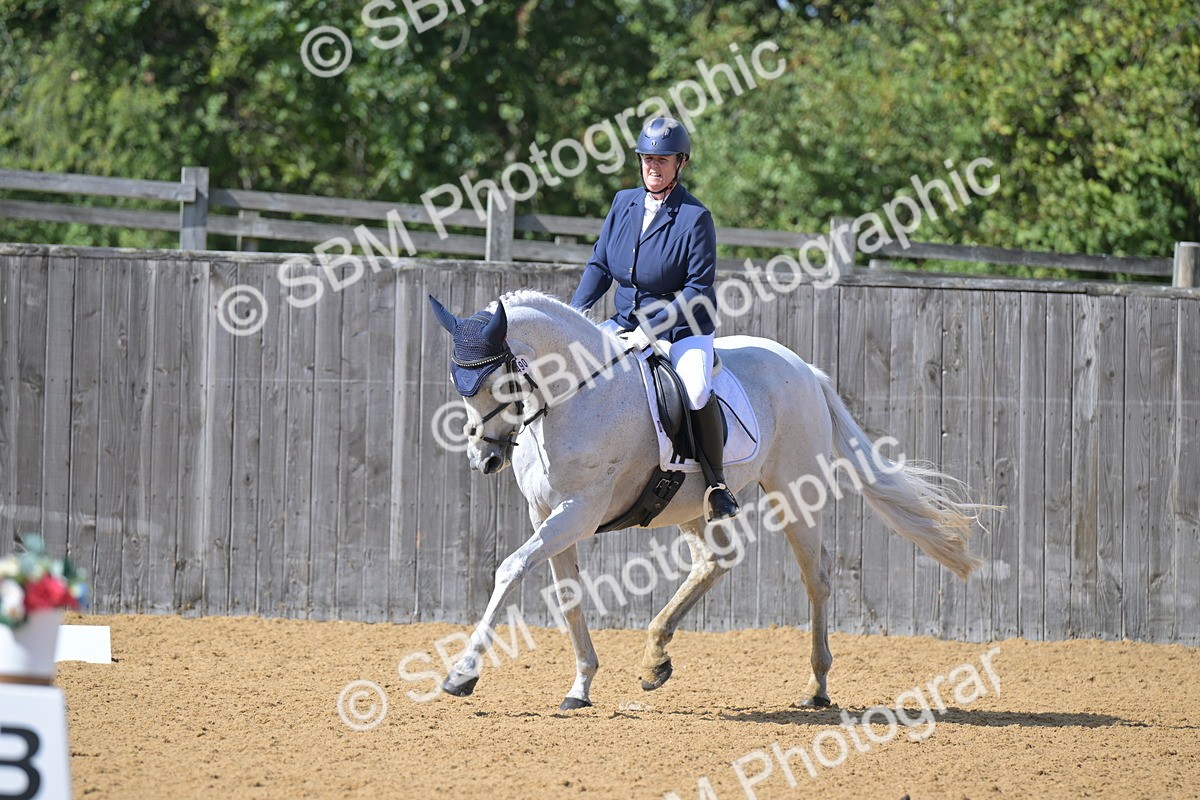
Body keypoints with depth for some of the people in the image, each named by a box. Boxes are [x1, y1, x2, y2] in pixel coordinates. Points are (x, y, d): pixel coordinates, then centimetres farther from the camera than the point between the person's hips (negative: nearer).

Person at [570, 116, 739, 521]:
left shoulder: (695, 217, -13)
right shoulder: (623, 203, 4)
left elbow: (699, 289, -16)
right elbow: (599, 266, 9)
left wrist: (653, 326, -24)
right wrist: (575, 311, -7)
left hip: (683, 328, -6)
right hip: (627, 323, 6)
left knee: (696, 392, -33)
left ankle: (717, 483, -18)